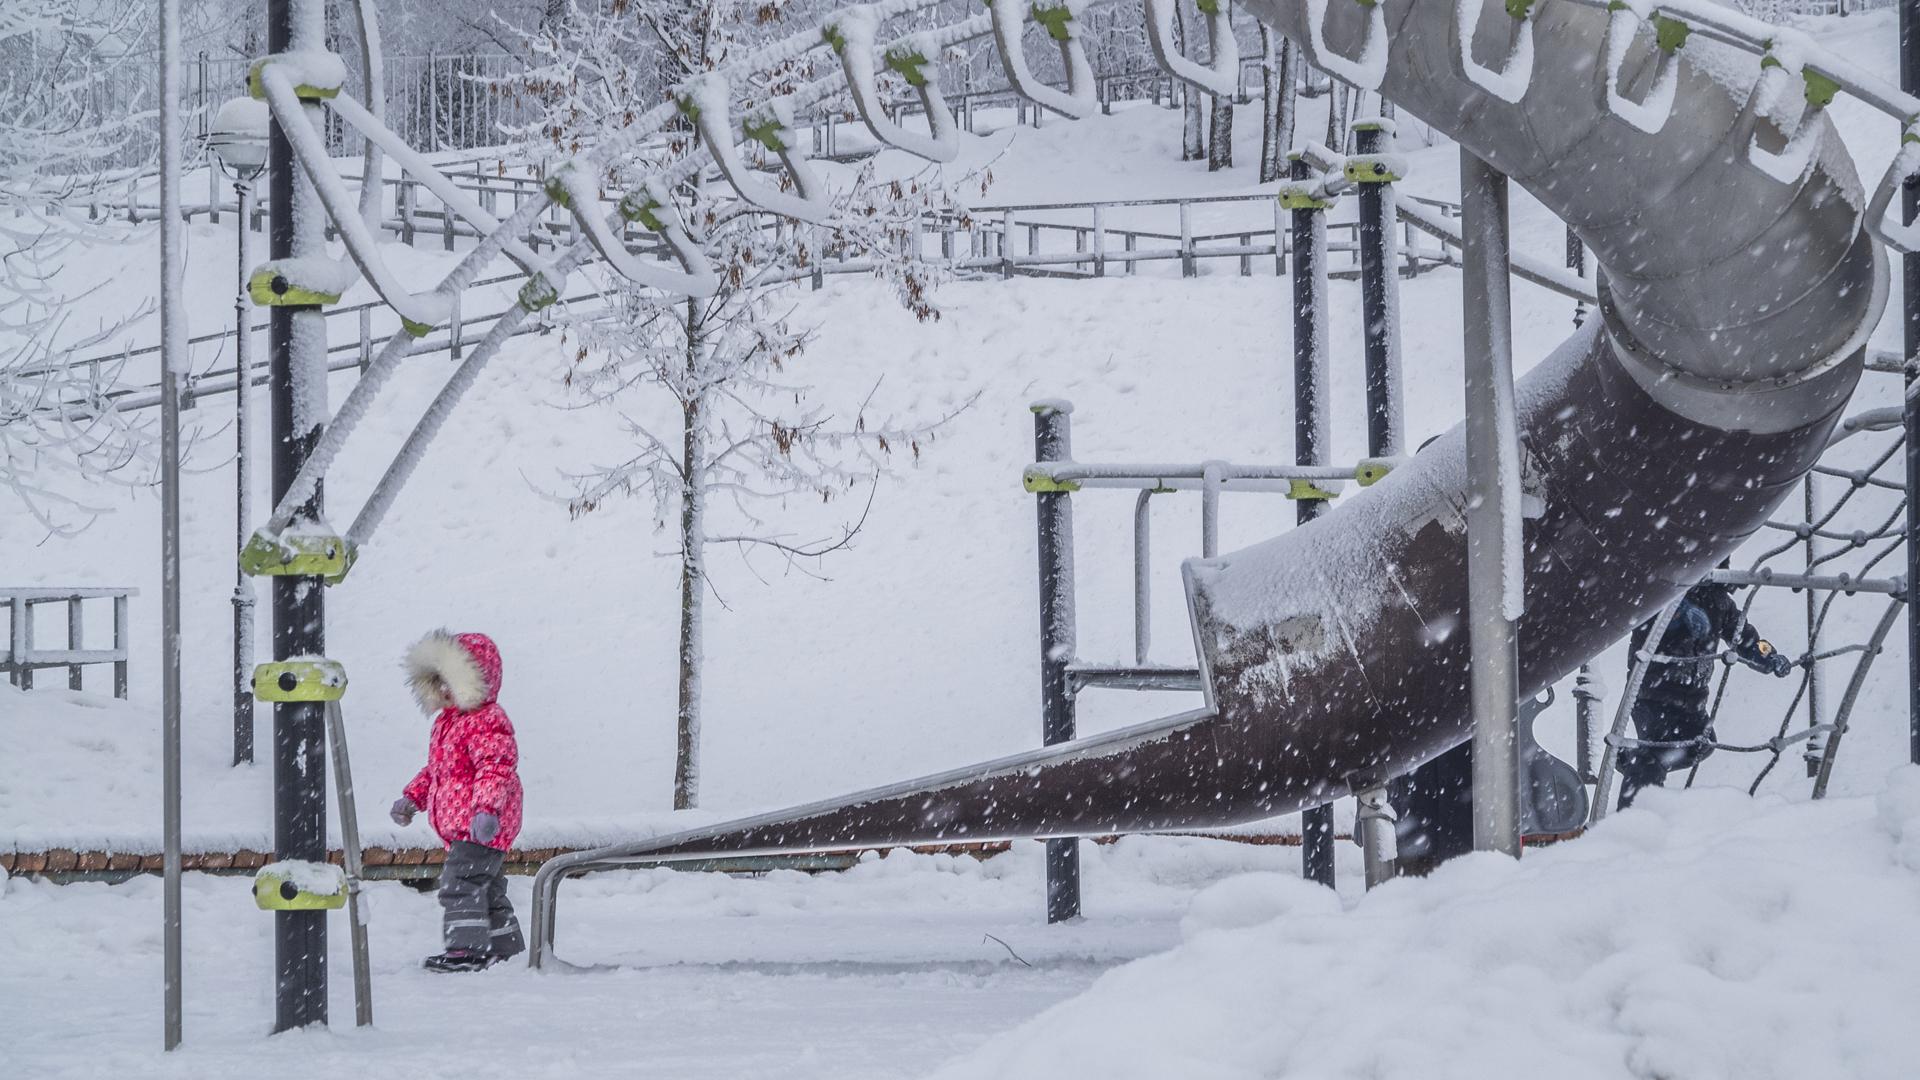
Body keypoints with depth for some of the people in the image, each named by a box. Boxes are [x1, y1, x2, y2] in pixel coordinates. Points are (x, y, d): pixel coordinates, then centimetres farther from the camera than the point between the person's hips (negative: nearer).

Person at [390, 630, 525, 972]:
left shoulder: (488, 722, -15)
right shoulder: (447, 721, 18)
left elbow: (496, 768, -26)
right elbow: (435, 768, 29)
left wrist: (487, 808, -37)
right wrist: (412, 797, 21)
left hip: (480, 827, -11)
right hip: (458, 826, 11)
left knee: (461, 881, -17)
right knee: (486, 887, 17)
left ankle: (466, 948, -18)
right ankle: (504, 946, 26)